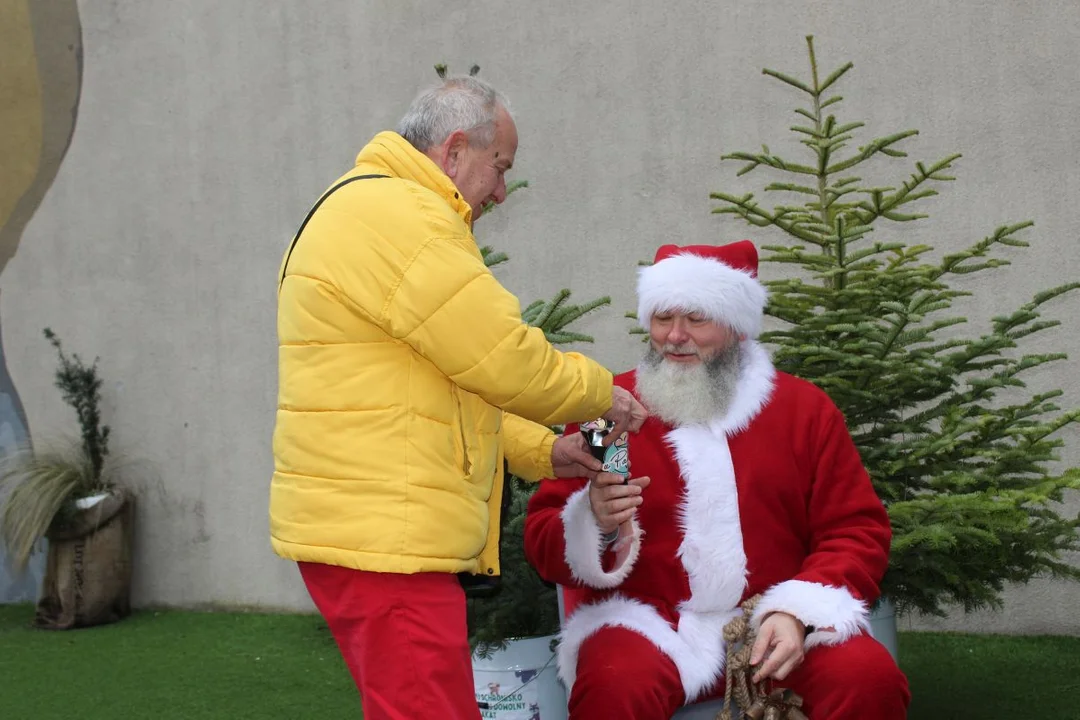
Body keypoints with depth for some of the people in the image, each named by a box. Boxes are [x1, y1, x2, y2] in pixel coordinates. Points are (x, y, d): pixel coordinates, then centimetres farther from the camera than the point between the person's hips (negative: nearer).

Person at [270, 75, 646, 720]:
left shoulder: (366, 211, 23)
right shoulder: (398, 214, -13)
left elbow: (444, 385, 26)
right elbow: (504, 361, -15)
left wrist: (541, 451, 19)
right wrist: (601, 394, 3)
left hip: (369, 530, 11)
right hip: (383, 538, -11)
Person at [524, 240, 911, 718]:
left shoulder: (805, 408, 8)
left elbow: (856, 530, 5)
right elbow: (542, 540, 5)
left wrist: (799, 611, -12)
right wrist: (595, 525, -19)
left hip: (775, 620, 2)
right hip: (648, 621, -1)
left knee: (870, 678, -25)